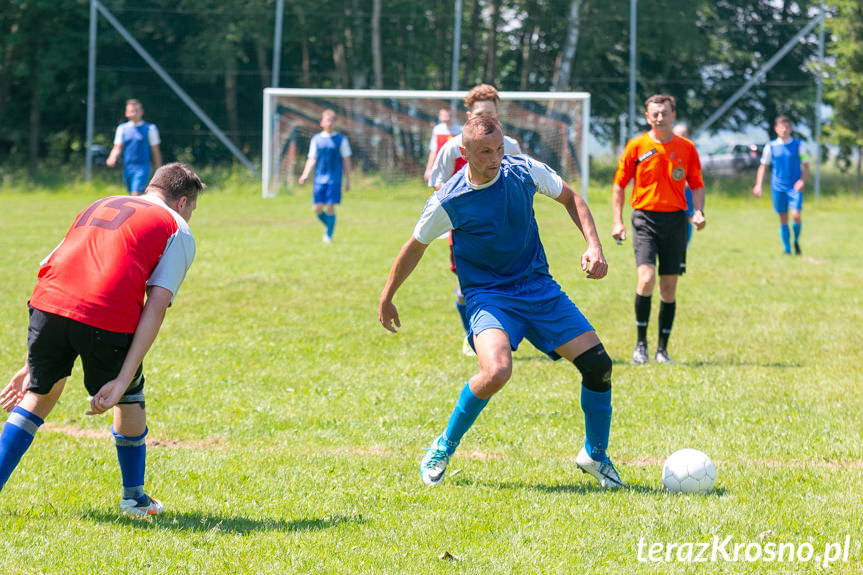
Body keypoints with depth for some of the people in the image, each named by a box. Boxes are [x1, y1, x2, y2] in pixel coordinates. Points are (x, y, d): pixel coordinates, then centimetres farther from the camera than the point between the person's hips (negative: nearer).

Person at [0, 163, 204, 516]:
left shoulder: (99, 207, 33)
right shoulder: (177, 229, 17)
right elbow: (155, 306, 3)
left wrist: (32, 365, 31)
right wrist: (122, 381, -2)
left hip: (49, 303, 4)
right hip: (107, 318, -3)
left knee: (40, 394, 24)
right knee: (130, 397, 24)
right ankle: (134, 498, 35)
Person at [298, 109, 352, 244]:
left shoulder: (341, 139, 2)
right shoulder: (316, 139, 8)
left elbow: (346, 160, 5)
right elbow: (312, 159, 11)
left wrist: (348, 180, 3)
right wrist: (305, 175, -2)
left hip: (335, 178, -2)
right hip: (319, 178, 2)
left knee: (330, 207, -8)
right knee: (317, 208, -2)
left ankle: (329, 235, 6)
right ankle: (328, 226, 24)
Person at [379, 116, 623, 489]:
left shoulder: (524, 171, -8)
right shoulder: (447, 202, -15)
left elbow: (569, 198, 11)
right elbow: (415, 248, 3)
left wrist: (594, 246, -2)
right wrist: (387, 298, 13)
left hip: (539, 288, 4)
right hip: (488, 295, -4)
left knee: (598, 364, -6)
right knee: (496, 372, -32)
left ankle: (595, 456, 19)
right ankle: (444, 448, -7)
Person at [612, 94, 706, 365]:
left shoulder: (686, 148, 6)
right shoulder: (637, 146, 1)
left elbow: (697, 185, 13)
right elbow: (619, 184, 6)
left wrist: (699, 212, -5)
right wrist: (618, 221, -2)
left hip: (675, 220, 2)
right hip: (645, 218, -2)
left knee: (669, 287, 4)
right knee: (646, 278, -19)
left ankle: (662, 349, 14)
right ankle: (641, 343, -7)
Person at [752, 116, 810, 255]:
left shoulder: (799, 145, 2)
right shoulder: (771, 147, 4)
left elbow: (806, 166, 5)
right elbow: (763, 166, 10)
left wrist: (802, 181, -11)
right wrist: (758, 185, -1)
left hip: (795, 187, -1)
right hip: (778, 187, 1)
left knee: (796, 215, -14)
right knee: (783, 219, 2)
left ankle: (796, 242, 11)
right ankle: (786, 249, 12)